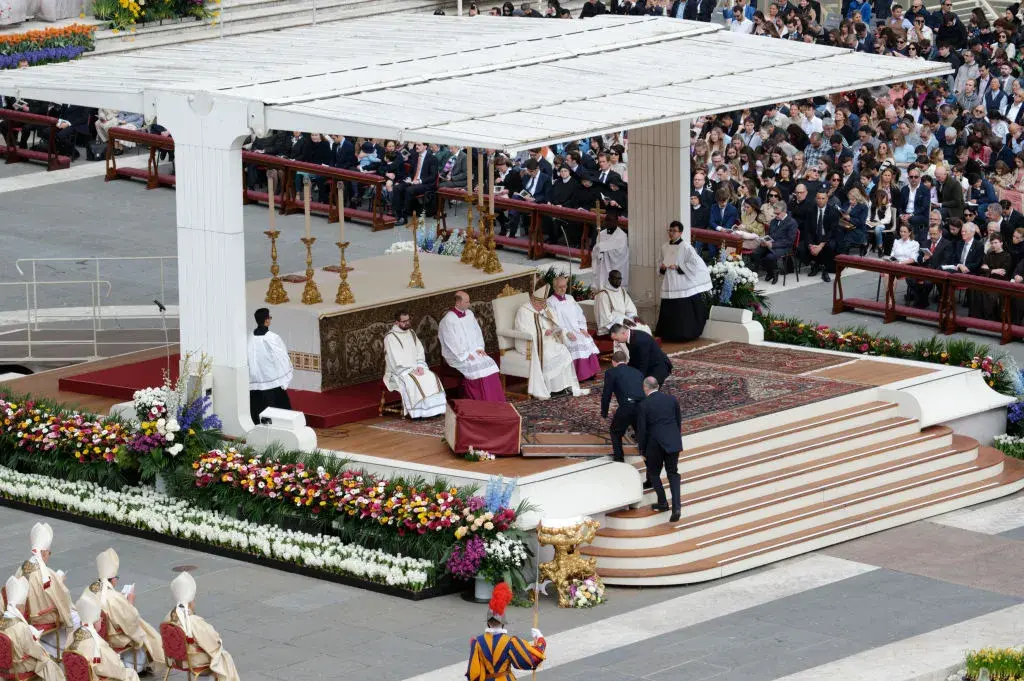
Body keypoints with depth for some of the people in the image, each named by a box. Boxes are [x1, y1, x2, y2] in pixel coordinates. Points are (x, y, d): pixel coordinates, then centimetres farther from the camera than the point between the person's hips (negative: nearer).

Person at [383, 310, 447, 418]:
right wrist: (411, 370, -20)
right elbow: (395, 359, -16)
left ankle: (433, 409, -21)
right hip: (399, 371, -6)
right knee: (412, 382, -34)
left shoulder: (411, 333, 13)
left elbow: (420, 352, 11)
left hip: (415, 368, 6)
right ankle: (417, 412, -30)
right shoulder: (390, 337, -10)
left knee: (432, 378, -19)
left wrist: (420, 366, -7)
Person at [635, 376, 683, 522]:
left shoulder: (643, 406, -9)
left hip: (655, 445, -3)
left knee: (653, 473, 19)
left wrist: (642, 450, 5)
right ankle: (676, 506, -3)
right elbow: (679, 422, 9)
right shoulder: (672, 400, 2)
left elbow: (641, 430, -6)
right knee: (673, 474, 12)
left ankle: (662, 502, 19)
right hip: (673, 443, 3)